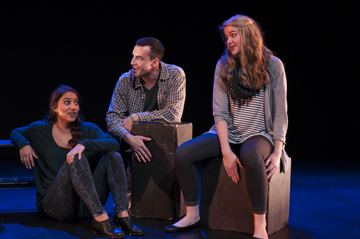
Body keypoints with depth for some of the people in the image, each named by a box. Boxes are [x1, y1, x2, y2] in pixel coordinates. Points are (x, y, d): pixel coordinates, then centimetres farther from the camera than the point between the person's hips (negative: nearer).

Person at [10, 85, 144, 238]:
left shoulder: (88, 129, 8)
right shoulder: (39, 130, 7)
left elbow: (114, 144, -10)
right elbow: (15, 132, 26)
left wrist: (84, 144, -25)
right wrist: (23, 144, 3)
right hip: (53, 205, -3)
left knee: (113, 156, -16)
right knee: (76, 160, -29)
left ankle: (122, 214, -32)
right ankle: (101, 218, -41)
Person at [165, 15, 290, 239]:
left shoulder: (273, 65, -4)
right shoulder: (224, 66, 5)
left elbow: (281, 113, -4)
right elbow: (220, 111, -2)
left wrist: (277, 152, -17)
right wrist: (226, 151, -15)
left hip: (259, 135, -4)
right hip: (228, 134, 4)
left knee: (251, 156, -40)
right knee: (183, 153, -17)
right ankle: (193, 216, -3)